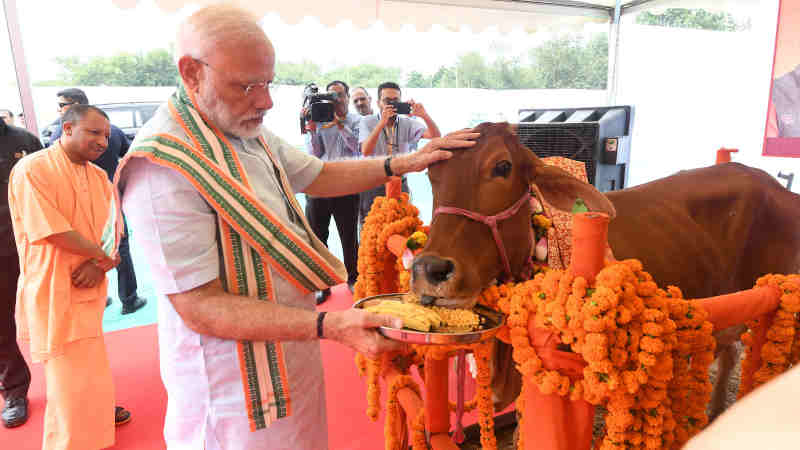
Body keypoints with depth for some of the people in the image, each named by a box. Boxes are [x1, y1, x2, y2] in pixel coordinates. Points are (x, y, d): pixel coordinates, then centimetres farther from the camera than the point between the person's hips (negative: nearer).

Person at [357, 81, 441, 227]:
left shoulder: (408, 123, 3)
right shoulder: (367, 122, -2)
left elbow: (435, 136, -8)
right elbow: (366, 151, -18)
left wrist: (424, 115, -25)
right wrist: (382, 122, -26)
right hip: (373, 187, -1)